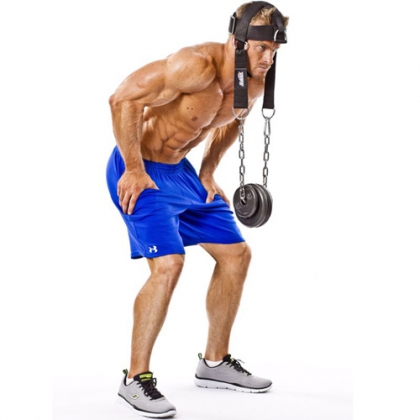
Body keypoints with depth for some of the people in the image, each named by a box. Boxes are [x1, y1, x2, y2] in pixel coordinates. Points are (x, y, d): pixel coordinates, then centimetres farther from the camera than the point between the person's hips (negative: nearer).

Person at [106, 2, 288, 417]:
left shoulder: (255, 83, -2)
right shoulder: (197, 65, -28)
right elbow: (123, 98, -27)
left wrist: (207, 173, 13)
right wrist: (134, 169, -22)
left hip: (179, 170, 9)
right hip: (138, 169, -9)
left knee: (235, 252, 9)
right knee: (168, 263, -23)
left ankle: (215, 363, 23)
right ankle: (135, 379, -9)